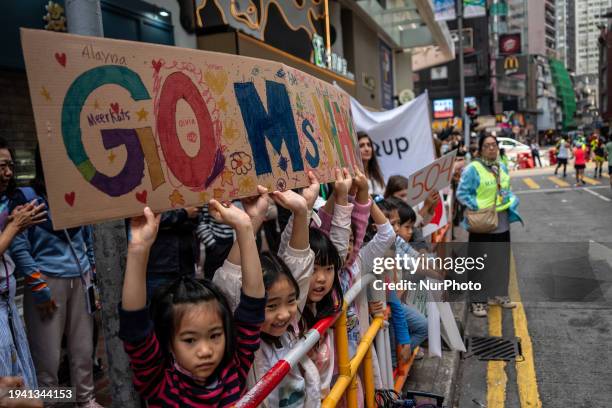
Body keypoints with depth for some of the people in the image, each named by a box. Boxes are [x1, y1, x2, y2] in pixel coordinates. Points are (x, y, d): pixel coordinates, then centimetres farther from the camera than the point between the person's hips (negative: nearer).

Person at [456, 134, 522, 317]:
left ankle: (498, 295, 32)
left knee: (502, 260, 16)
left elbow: (507, 191, 19)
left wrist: (512, 201, 0)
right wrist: (478, 206, -21)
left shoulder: (502, 168, 10)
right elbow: (462, 193, -14)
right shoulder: (472, 169, -12)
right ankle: (478, 301, 10)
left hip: (502, 222, 7)